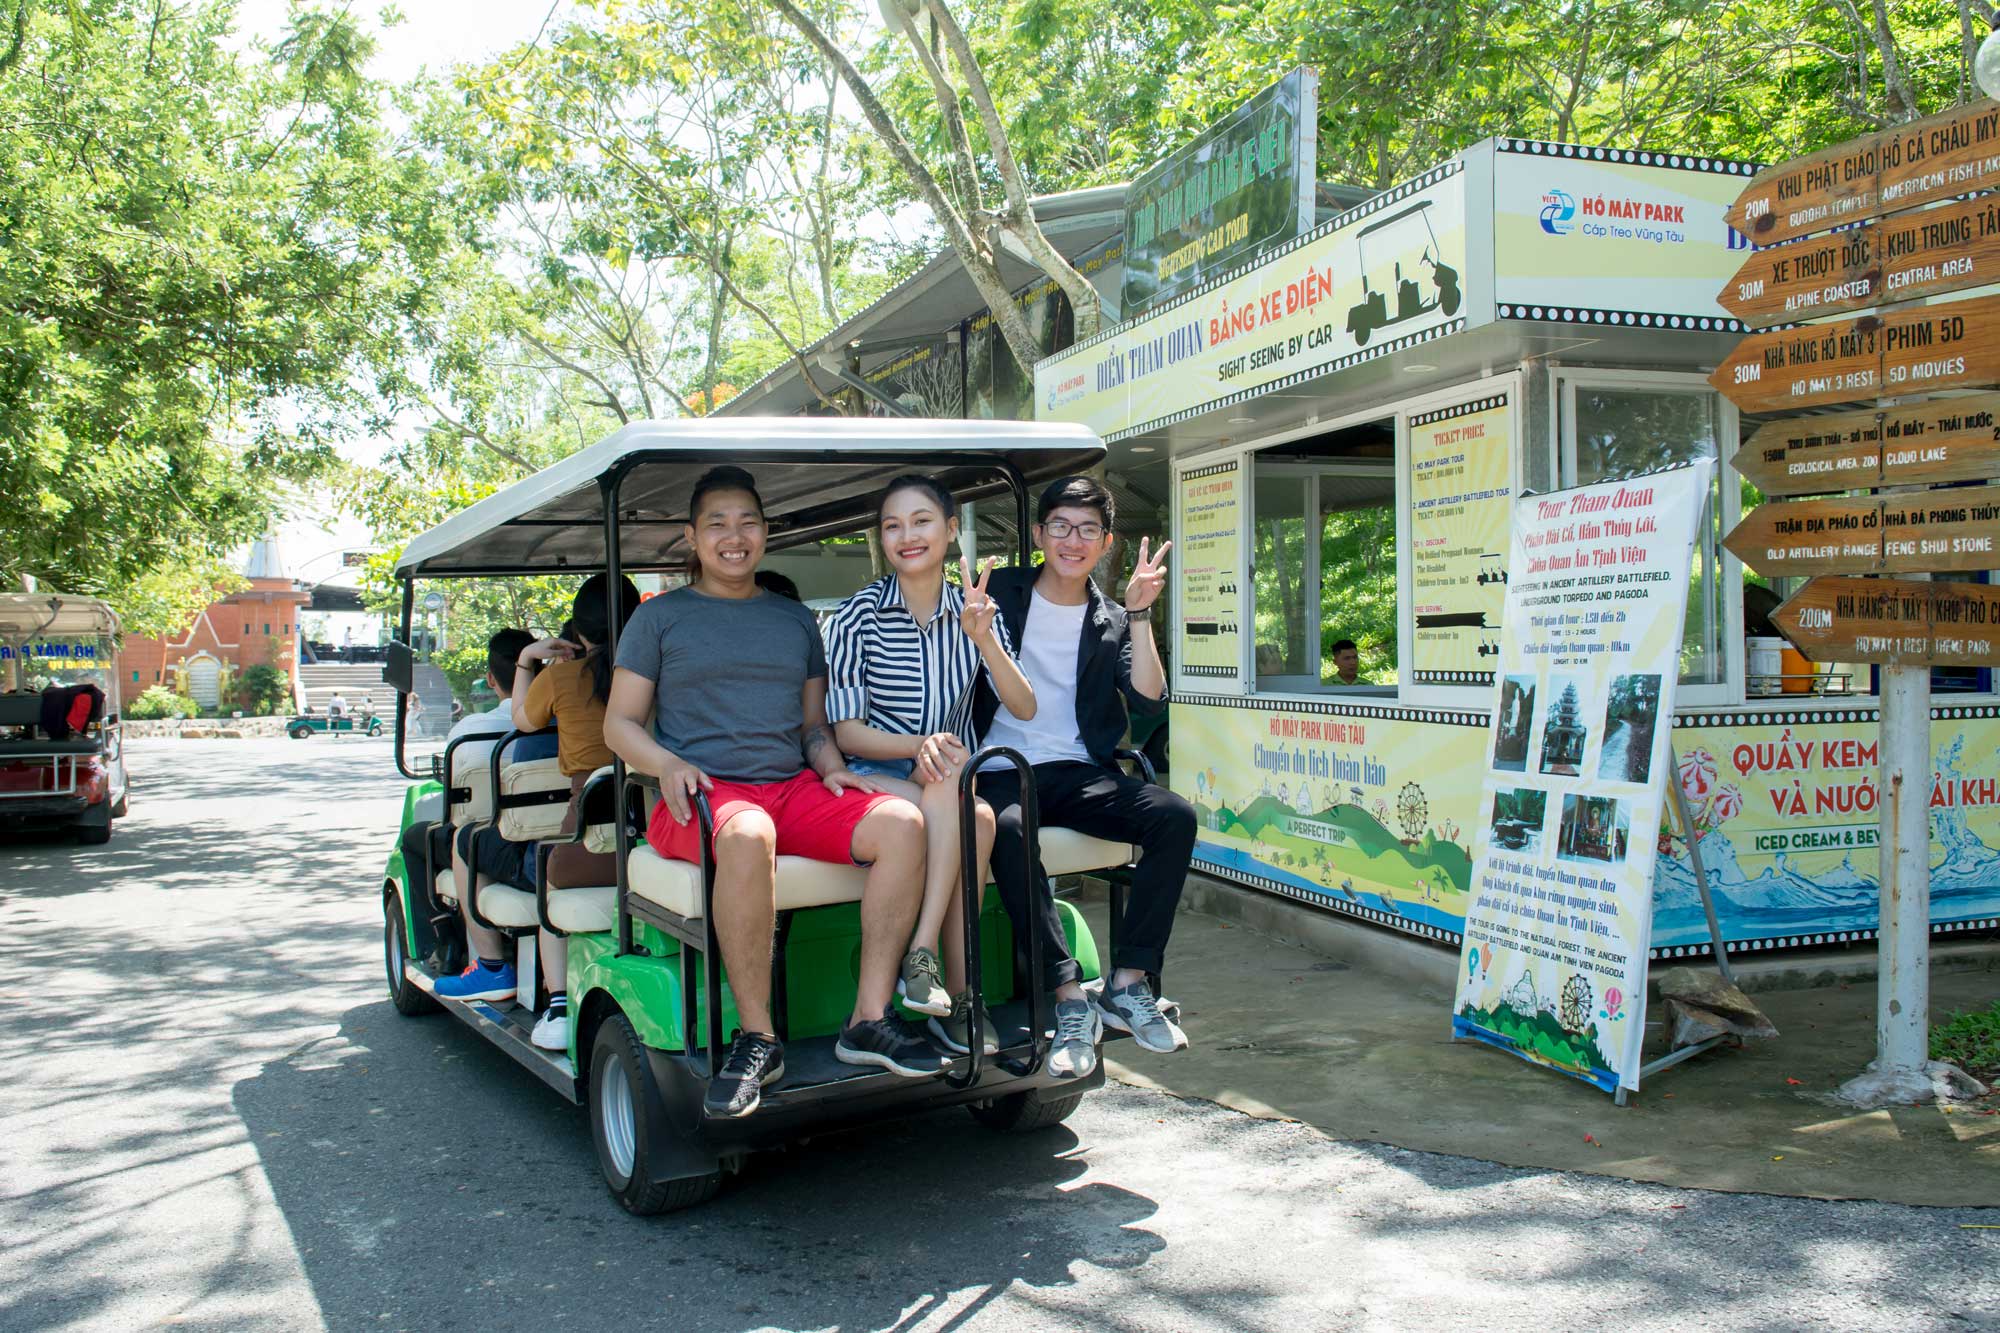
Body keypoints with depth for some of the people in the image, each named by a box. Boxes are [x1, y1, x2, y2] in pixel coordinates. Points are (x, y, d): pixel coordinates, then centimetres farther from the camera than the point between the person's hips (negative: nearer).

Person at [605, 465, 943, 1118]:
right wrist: (667, 765, -13)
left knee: (902, 820, -24)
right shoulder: (660, 617, 12)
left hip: (795, 788, 4)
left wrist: (831, 766, 1)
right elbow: (619, 722, 8)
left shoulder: (796, 619, 22)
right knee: (747, 835, -40)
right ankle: (757, 1037, -28)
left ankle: (870, 1019, -22)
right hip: (701, 795, -4)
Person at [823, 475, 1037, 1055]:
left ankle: (921, 958, -29)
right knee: (972, 818, -33)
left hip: (950, 777, 3)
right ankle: (958, 995, -28)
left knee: (956, 801, -34)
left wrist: (983, 639, -21)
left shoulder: (975, 612, 6)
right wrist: (920, 746, -25)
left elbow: (1024, 709, -5)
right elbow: (846, 731, -7)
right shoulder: (859, 616, -5)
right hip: (872, 776, -3)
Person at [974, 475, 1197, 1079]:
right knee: (1008, 831, -37)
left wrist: (1139, 613, -5)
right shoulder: (999, 593, 10)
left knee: (1175, 815, -23)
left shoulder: (1112, 621, 15)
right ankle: (1070, 999, -32)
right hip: (1002, 774, -3)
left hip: (1079, 774, 3)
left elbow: (1149, 701, -1)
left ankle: (1128, 982, -17)